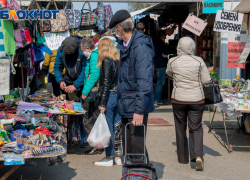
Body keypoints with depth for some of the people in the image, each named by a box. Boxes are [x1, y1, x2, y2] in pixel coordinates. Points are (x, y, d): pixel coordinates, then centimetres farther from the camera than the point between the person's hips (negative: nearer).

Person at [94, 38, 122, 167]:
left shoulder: (106, 61, -10)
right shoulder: (118, 60, 10)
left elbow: (106, 83, -15)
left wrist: (102, 103, -14)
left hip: (109, 97, -7)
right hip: (119, 96, 7)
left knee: (108, 128, 0)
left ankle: (109, 158, 7)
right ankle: (119, 157, 17)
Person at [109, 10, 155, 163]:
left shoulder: (141, 47, -17)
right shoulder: (123, 46, 12)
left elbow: (145, 81, -22)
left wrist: (139, 110, -24)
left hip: (136, 106, -9)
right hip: (125, 105, 10)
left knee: (137, 149, -4)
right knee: (127, 147, 17)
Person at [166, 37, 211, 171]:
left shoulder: (173, 62, -4)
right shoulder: (199, 61, -6)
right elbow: (206, 81, -2)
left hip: (178, 99, 1)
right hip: (196, 99, -1)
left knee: (180, 129, 14)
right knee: (196, 128, 8)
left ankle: (183, 158, 24)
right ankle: (198, 155, -11)